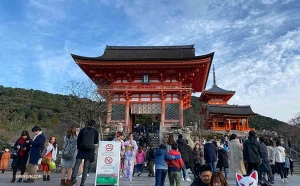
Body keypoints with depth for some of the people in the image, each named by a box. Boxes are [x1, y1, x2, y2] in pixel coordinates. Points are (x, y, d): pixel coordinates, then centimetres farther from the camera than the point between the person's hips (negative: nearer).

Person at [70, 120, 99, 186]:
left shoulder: (82, 130, 8)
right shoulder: (95, 131, 6)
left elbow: (78, 140, 7)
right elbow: (96, 141, 9)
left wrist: (78, 147, 18)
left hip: (82, 149, 0)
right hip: (90, 149, 0)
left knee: (77, 163, -3)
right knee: (86, 167, 3)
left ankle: (73, 178, -24)